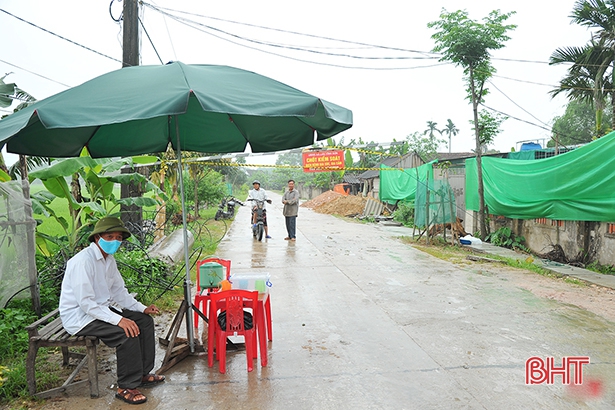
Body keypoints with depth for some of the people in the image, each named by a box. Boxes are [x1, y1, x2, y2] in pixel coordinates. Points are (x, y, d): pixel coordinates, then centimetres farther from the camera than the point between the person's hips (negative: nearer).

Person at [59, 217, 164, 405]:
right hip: (79, 316, -9)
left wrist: (142, 308, 0)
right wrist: (119, 319, -33)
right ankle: (126, 388, -11)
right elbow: (86, 303, -28)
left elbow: (119, 291, 12)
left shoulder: (109, 259, 4)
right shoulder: (83, 261, -24)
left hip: (100, 308, 9)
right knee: (128, 332, -26)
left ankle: (143, 373, 13)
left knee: (144, 321, 3)